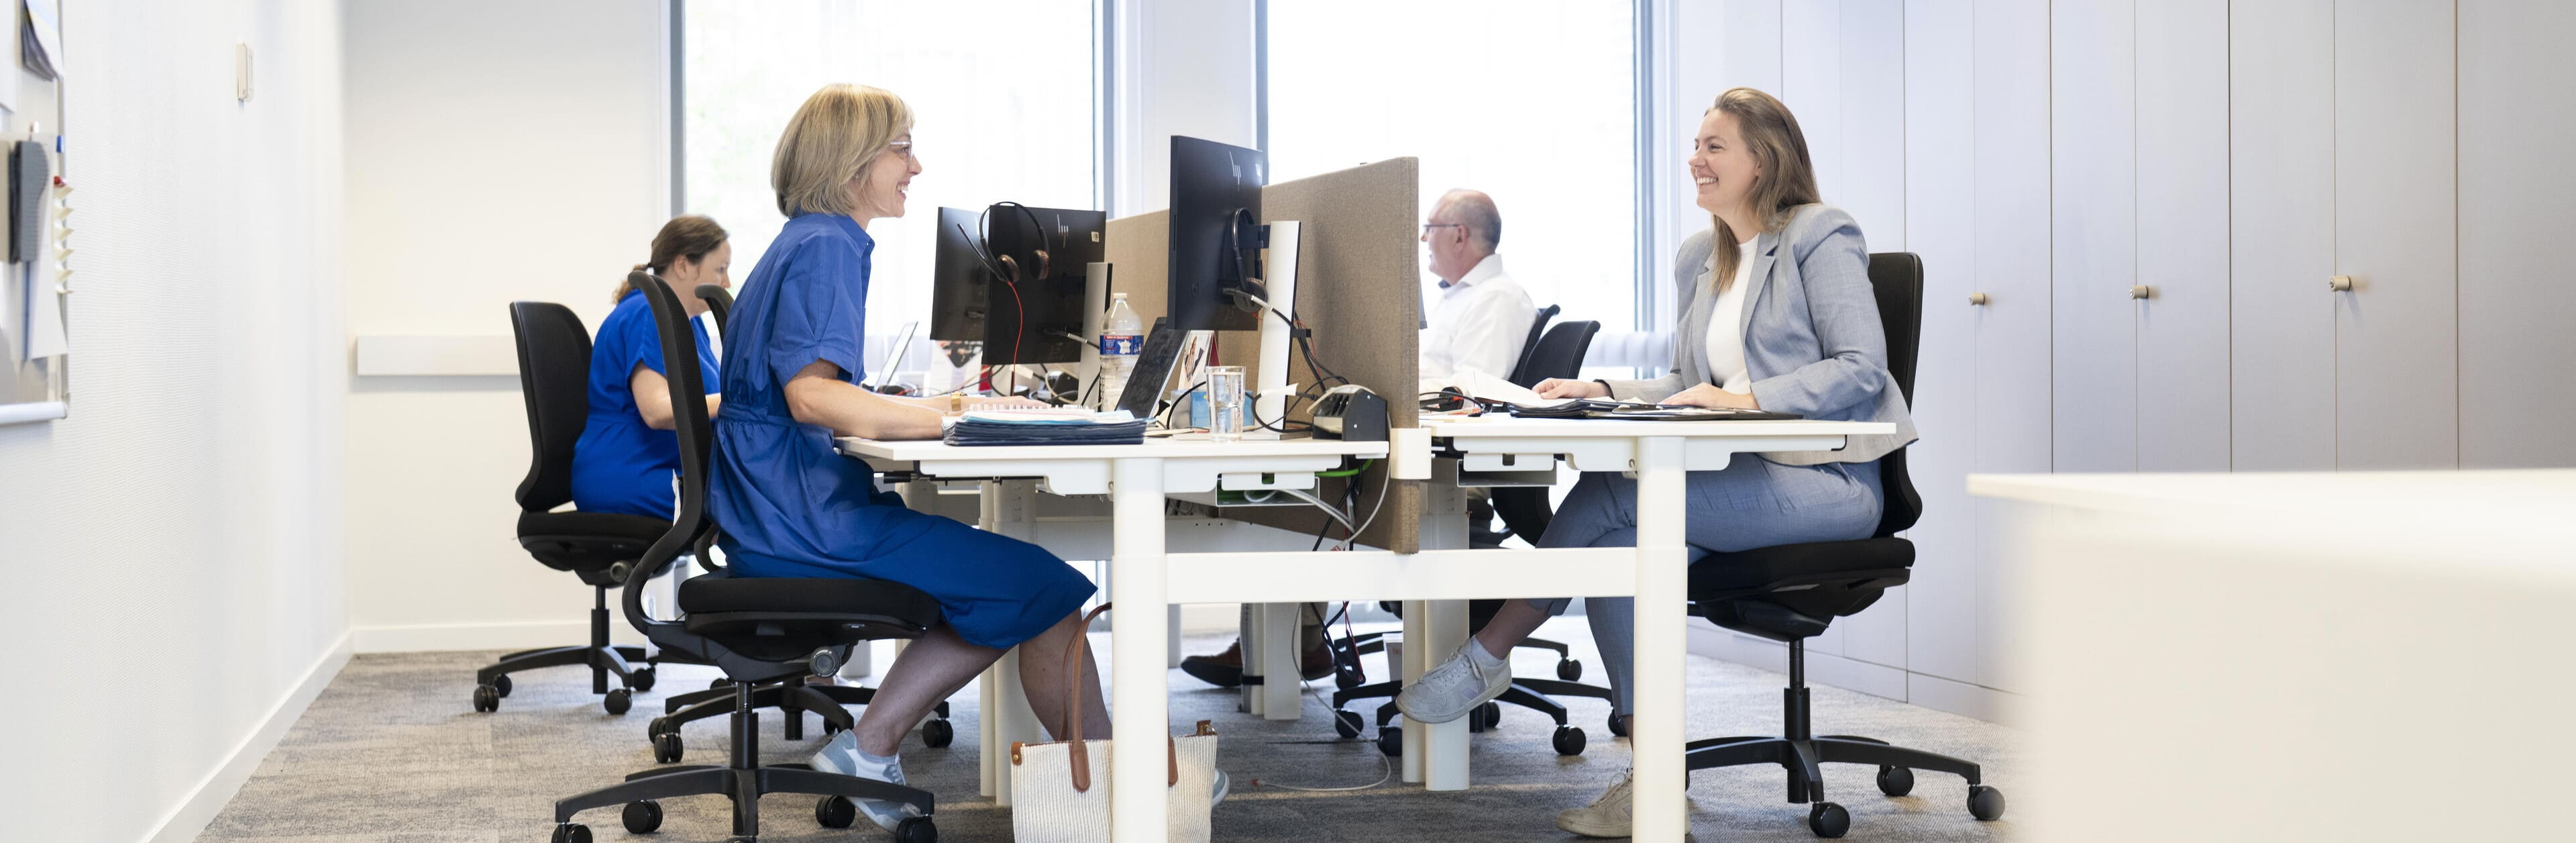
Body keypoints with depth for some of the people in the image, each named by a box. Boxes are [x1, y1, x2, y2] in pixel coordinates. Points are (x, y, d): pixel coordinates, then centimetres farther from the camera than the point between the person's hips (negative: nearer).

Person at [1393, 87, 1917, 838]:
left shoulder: (1821, 236, -2)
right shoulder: (1699, 258, 20)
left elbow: (1861, 368, -12)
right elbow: (1686, 387, 21)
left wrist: (1745, 399, -23)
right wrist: (1601, 393, 4)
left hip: (1828, 482, -7)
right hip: (1745, 480, 7)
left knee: (1613, 492, -24)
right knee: (1617, 543, -23)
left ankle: (1488, 653, -10)